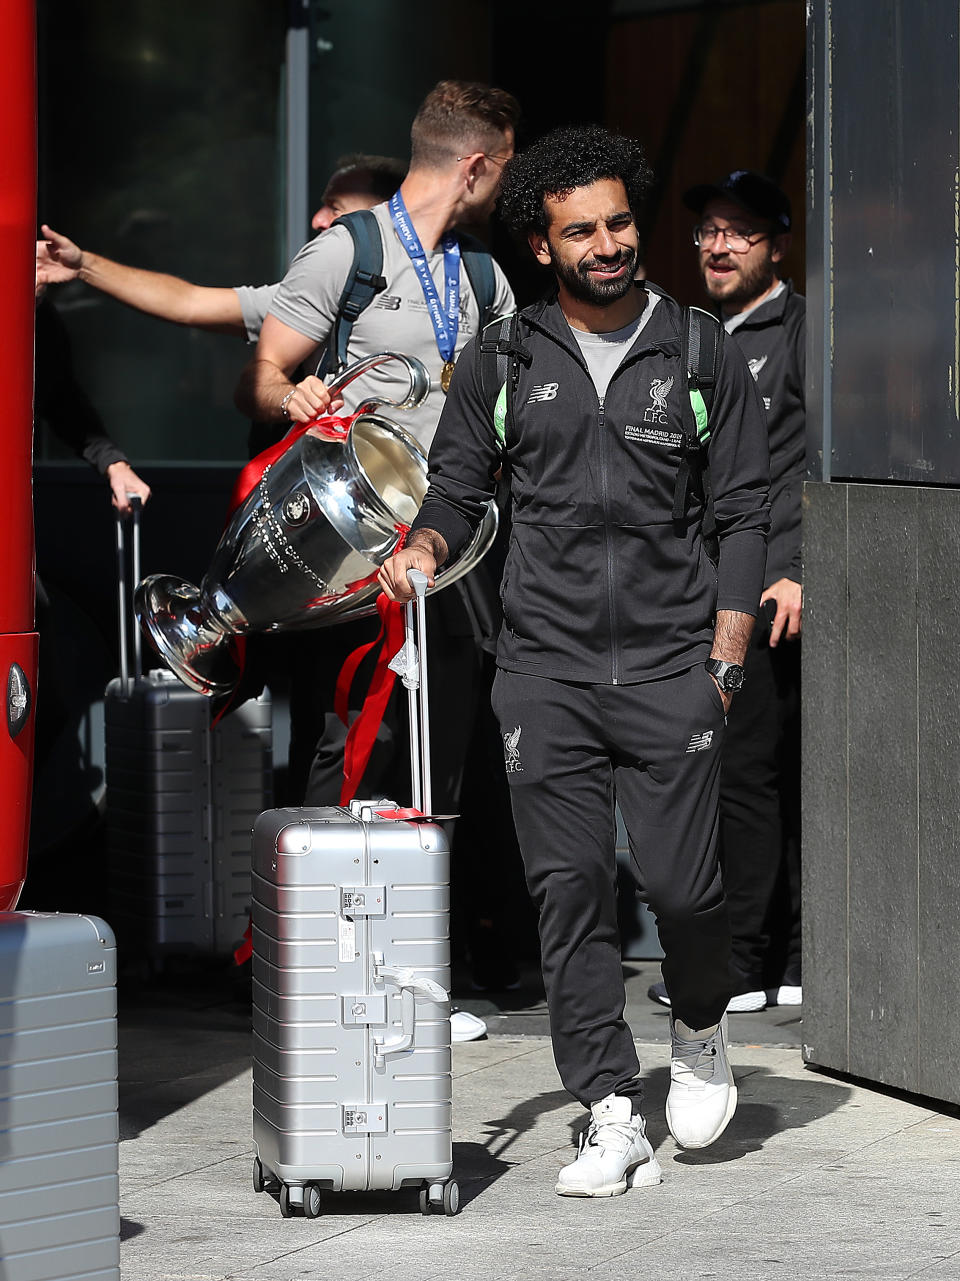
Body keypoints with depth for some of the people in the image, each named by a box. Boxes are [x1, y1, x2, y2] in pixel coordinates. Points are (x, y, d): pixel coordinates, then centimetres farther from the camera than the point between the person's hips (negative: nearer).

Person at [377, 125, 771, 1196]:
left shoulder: (703, 354, 6)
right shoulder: (499, 361, 8)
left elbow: (743, 514, 6)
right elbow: (457, 488, 15)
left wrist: (724, 659, -2)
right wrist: (424, 546, -8)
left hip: (670, 663, -1)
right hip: (545, 666, 1)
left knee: (680, 882, -7)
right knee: (569, 890, -3)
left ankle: (700, 1030, 25)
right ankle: (611, 1117, 3)